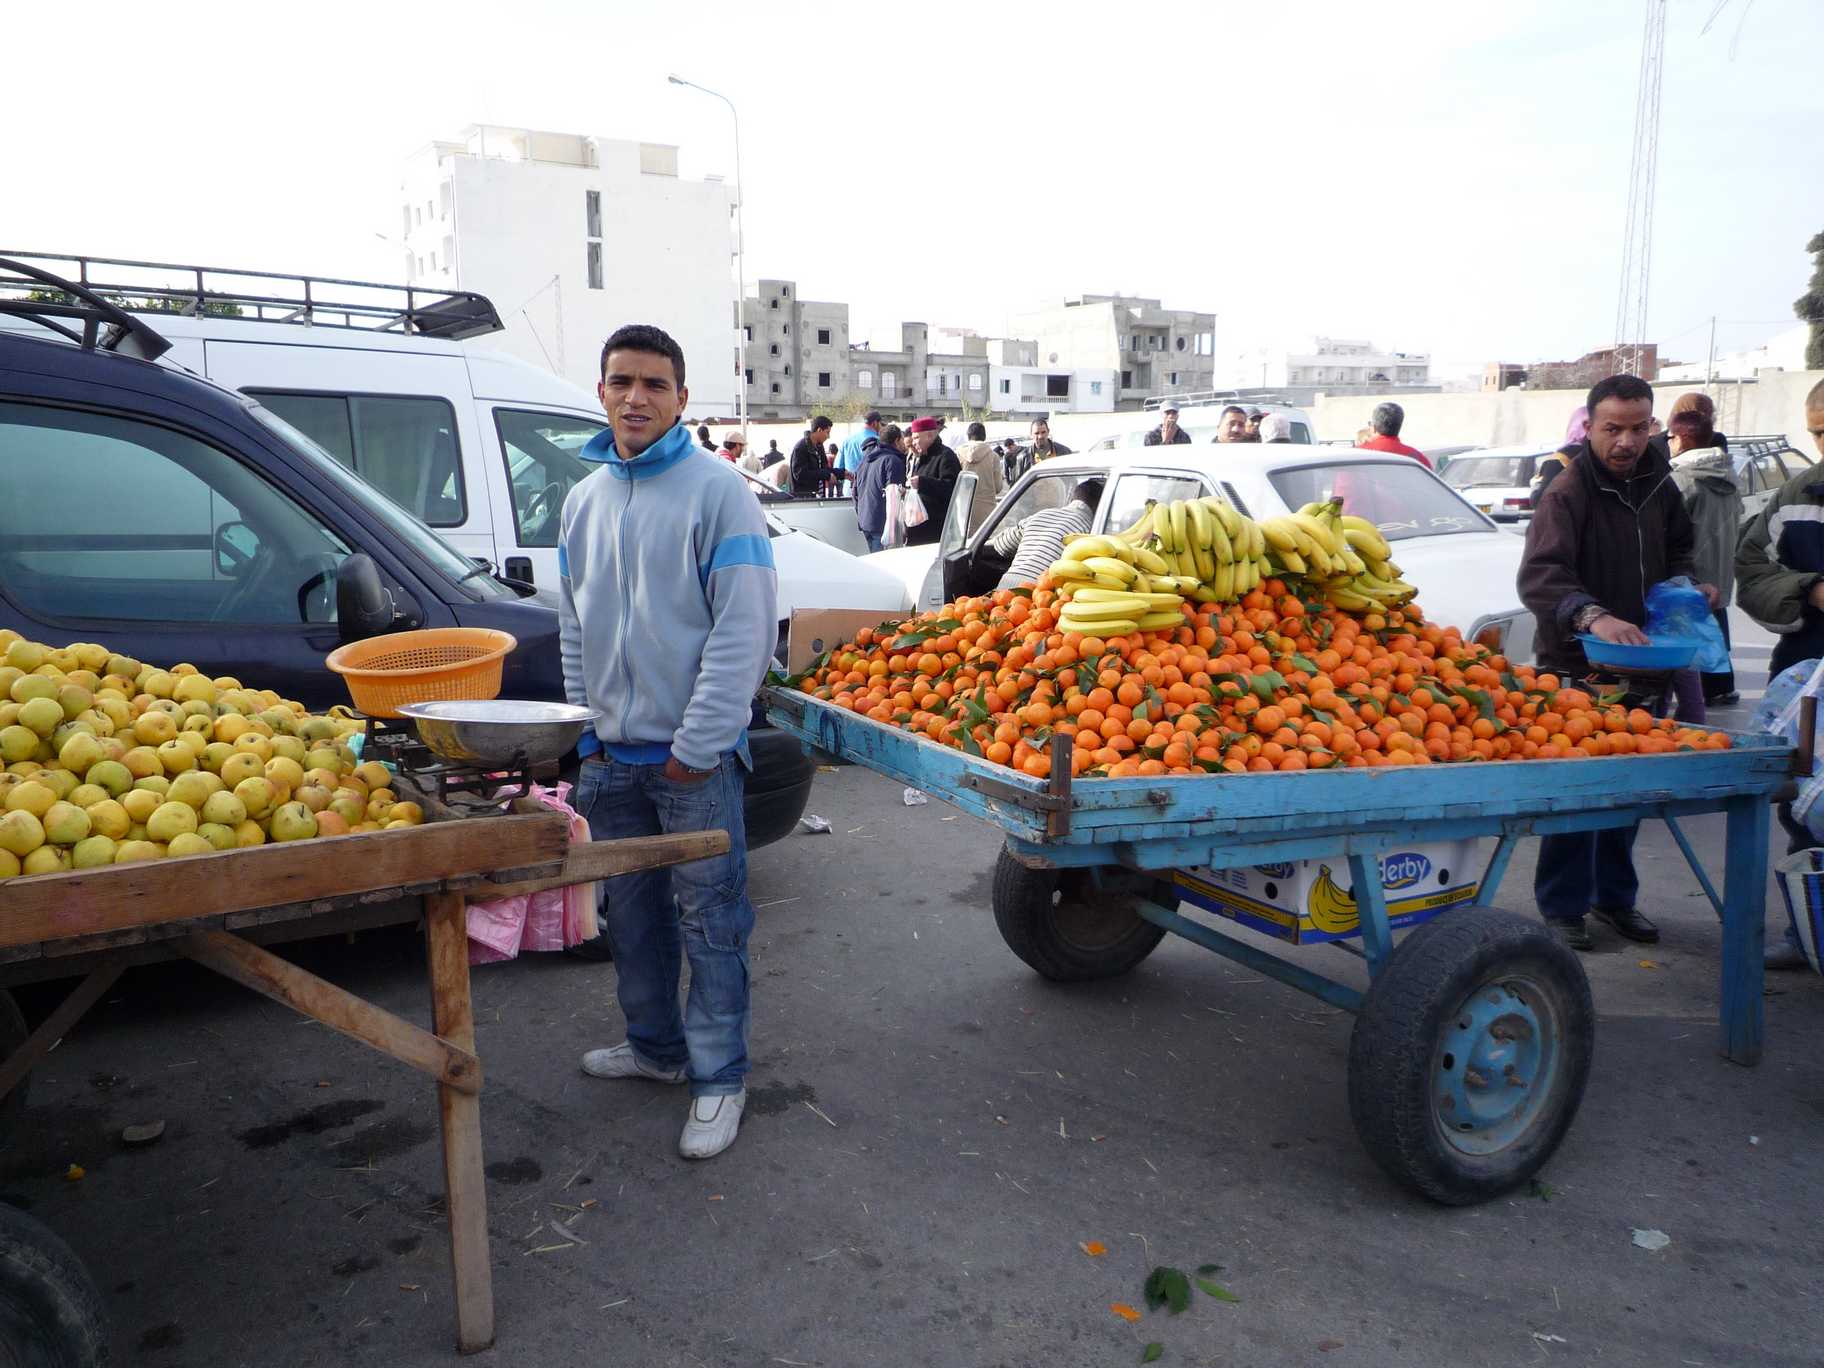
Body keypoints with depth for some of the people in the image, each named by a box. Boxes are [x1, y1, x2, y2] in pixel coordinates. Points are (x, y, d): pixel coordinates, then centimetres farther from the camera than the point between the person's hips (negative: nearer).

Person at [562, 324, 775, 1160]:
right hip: (611, 755, 7)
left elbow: (745, 630, -13)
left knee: (709, 919, 1)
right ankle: (656, 1045, 35)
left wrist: (695, 745, -15)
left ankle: (719, 1076, 14)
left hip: (693, 756, -6)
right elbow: (573, 627, 17)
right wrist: (589, 730, 10)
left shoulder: (716, 492, -9)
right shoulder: (584, 499, 10)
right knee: (630, 912, 17)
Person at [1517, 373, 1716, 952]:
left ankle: (1614, 896, 30)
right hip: (1575, 667, -7)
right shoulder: (1568, 493, -15)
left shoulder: (1659, 485, 7)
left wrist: (1687, 582, 1)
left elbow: (1676, 552, 23)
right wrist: (1594, 616, -43)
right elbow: (1538, 575, -28)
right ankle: (1563, 908, 12)